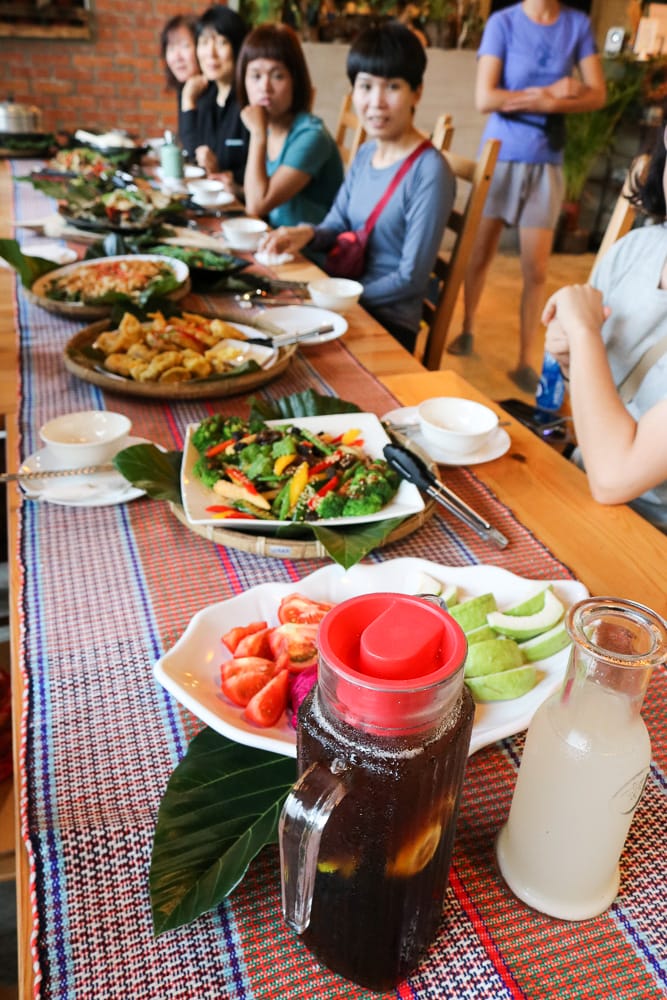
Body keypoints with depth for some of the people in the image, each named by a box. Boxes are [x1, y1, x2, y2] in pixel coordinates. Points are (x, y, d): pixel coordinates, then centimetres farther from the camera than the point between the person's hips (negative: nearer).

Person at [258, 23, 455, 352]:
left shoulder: (429, 172, -16)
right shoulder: (364, 155, 8)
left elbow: (411, 277, -18)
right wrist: (307, 234, -9)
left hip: (389, 321, -6)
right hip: (349, 302, 7)